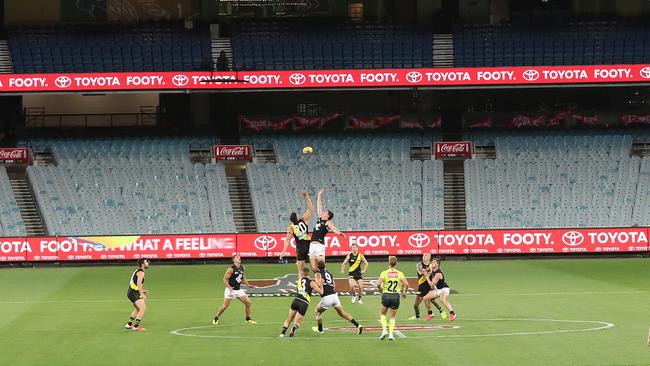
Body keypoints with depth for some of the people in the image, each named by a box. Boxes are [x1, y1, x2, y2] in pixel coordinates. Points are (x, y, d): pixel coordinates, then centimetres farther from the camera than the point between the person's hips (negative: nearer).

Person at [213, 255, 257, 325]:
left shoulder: (242, 268, 7)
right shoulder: (231, 269, -16)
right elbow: (225, 279, -15)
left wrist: (248, 285, 11)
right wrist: (229, 287, -29)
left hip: (239, 289, 7)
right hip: (230, 290, -6)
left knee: (248, 303, 0)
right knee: (225, 305, -8)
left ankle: (248, 319, 13)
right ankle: (216, 318, 10)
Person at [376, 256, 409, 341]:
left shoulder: (384, 273, -6)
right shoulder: (399, 273, -1)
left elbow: (378, 284, -17)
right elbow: (406, 284, -11)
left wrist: (380, 289, 4)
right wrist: (404, 292, 6)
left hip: (386, 295, -1)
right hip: (396, 296, 1)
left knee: (383, 314, 21)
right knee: (392, 317, 16)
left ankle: (384, 330, 2)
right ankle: (391, 334, 3)